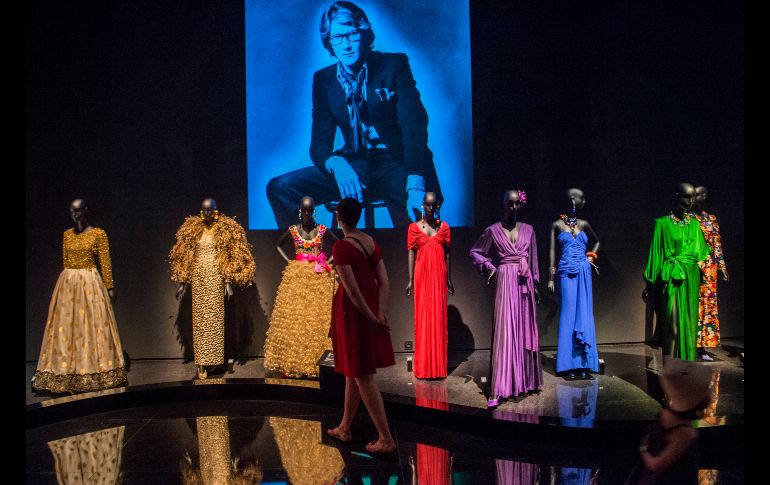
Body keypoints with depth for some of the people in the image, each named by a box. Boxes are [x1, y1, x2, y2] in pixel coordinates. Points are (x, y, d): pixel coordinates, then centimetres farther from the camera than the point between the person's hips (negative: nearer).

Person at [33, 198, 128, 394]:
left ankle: (93, 372, 8)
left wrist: (109, 287, -9)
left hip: (90, 283, -5)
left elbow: (105, 262, -6)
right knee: (66, 326, 4)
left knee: (91, 325, -1)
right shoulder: (67, 234, 10)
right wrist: (69, 278, 10)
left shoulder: (98, 234, -3)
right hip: (68, 283, 5)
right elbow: (65, 260, 14)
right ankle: (66, 373, 10)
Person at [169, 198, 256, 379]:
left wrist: (229, 282, -9)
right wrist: (183, 282, 8)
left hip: (215, 279, -3)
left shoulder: (225, 230, 0)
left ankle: (212, 358, 5)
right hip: (198, 278, 3)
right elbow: (185, 258, 13)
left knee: (214, 318, -3)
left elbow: (232, 258, -2)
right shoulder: (193, 230, 11)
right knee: (199, 319, 2)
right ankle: (201, 361, 5)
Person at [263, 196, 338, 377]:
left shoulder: (322, 229, 2)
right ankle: (293, 361, 6)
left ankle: (319, 361, 7)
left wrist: (329, 262, 1)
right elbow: (278, 245, 18)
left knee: (319, 318, -1)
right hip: (297, 277, 1)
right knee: (294, 317, -2)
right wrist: (289, 261, 5)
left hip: (319, 277, 0)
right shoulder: (292, 230, 4)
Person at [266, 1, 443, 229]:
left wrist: (416, 185, -34)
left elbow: (414, 126, -15)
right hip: (355, 165, 4)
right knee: (280, 188, -13)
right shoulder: (323, 79, 6)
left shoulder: (394, 65, -3)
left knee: (416, 210, -38)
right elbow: (319, 142, 1)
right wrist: (337, 165, -27)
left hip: (397, 164, -3)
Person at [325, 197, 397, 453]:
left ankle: (386, 438, 3)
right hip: (371, 311, 8)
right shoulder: (372, 243, 6)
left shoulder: (341, 247, -17)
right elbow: (384, 282, 0)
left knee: (362, 375, -1)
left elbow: (352, 289, -21)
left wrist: (371, 318, -12)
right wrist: (380, 314, -7)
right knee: (353, 370, 19)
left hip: (352, 312, -8)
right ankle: (344, 428, 32)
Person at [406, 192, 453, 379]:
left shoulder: (444, 227, 7)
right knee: (422, 318, 1)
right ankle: (423, 366, 9)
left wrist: (449, 279, 5)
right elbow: (411, 254, 1)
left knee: (439, 317, 3)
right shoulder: (414, 227, 3)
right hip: (422, 275, -1)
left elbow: (448, 254, 8)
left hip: (439, 276, 1)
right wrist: (410, 280, -3)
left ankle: (438, 365, 12)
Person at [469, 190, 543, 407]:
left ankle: (525, 380, 22)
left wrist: (535, 285, 13)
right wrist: (488, 265, -5)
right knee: (505, 331, -10)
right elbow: (474, 252, 9)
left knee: (525, 330, 9)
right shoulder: (493, 230, 1)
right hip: (505, 281, -4)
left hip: (525, 283, 4)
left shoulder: (528, 230, 10)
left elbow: (533, 260, 14)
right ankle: (499, 390, -10)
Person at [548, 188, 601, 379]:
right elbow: (552, 250, 1)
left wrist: (592, 256, 11)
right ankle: (568, 365, 1)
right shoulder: (557, 224, 3)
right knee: (568, 314, -5)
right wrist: (551, 277, -4)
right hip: (566, 272, -3)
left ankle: (583, 364, 7)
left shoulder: (584, 224, 12)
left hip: (583, 272, 3)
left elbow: (597, 241, 28)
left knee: (584, 314, 0)